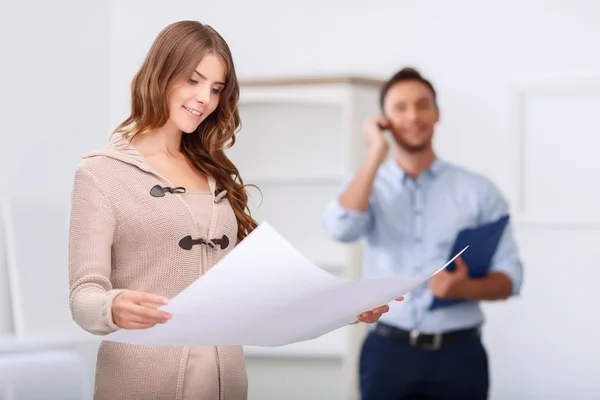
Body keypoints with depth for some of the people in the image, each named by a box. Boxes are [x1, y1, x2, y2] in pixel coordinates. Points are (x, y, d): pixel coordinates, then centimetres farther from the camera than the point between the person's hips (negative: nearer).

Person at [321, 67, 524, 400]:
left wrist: (464, 287, -19)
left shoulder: (478, 190, 4)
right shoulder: (367, 185, 7)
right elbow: (340, 228, -15)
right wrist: (376, 153, -11)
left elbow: (509, 276, 3)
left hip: (458, 352, 0)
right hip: (388, 352, 1)